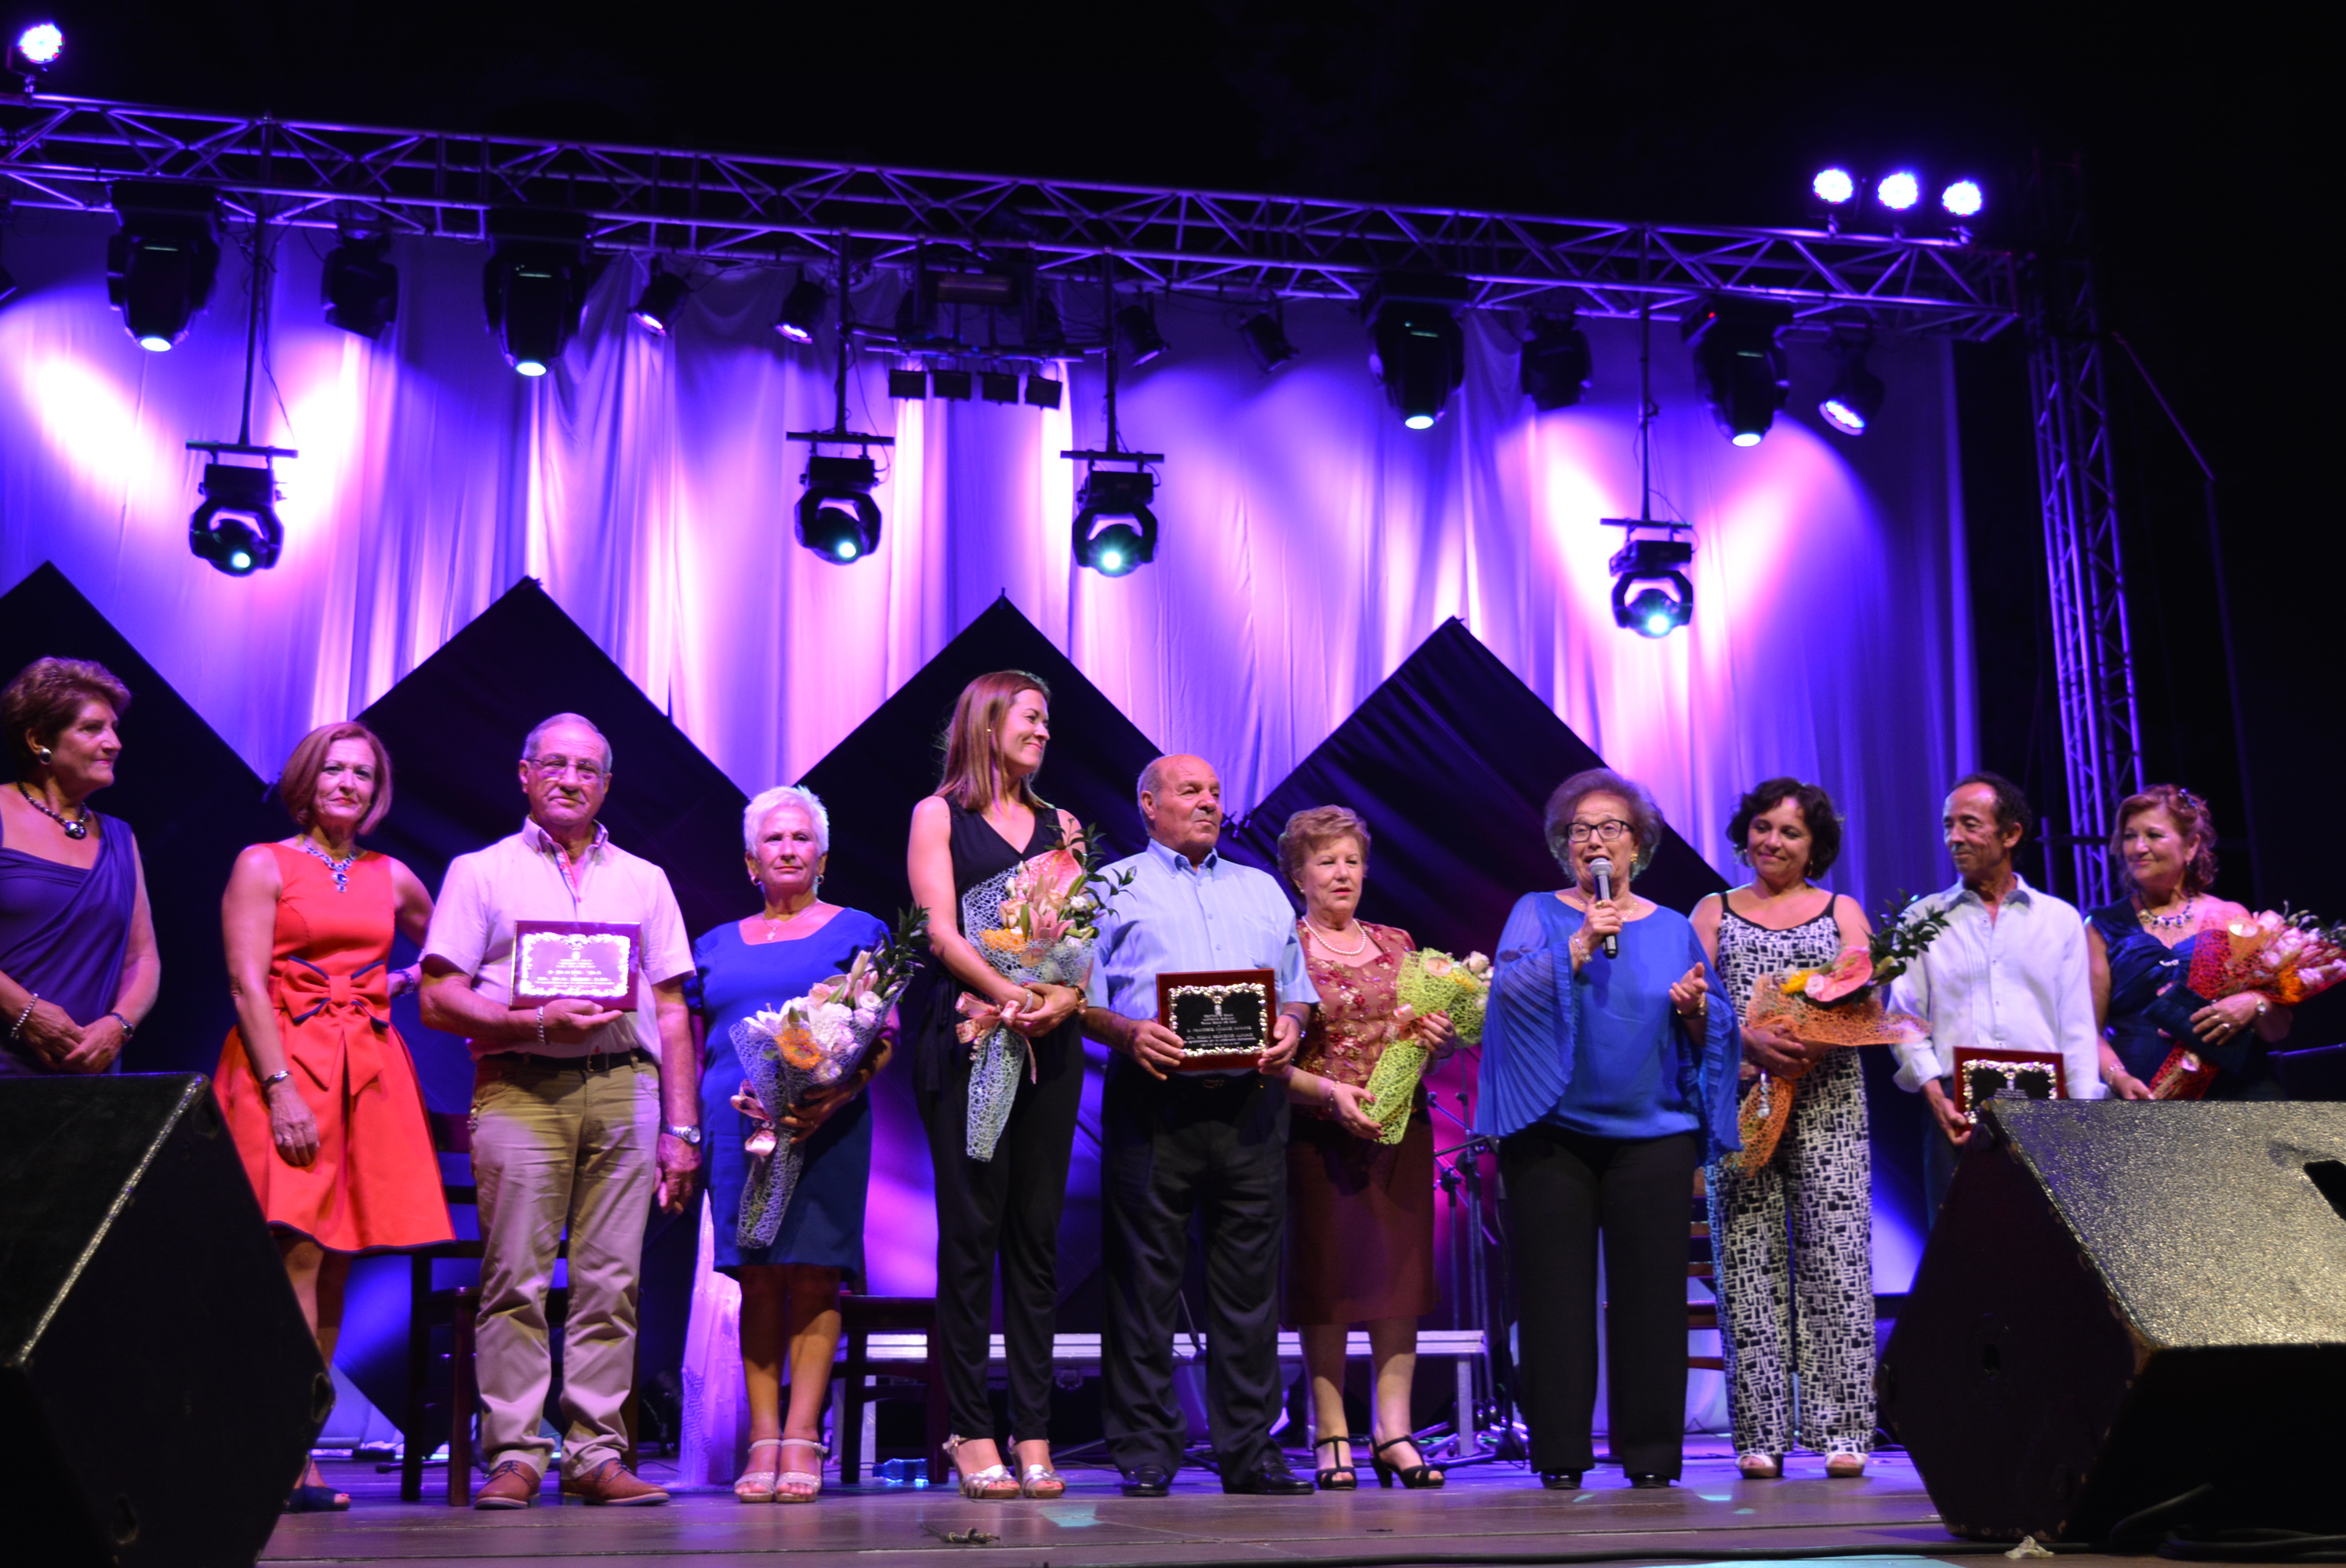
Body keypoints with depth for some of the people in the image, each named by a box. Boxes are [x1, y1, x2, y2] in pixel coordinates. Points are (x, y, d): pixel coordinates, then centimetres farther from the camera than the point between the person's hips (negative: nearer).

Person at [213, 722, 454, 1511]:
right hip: (284, 1061, -5)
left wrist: (411, 979, 11)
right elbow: (247, 983, -5)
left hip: (370, 1074, 5)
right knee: (299, 1253, -14)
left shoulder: (392, 877, 16)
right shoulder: (263, 866, 4)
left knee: (336, 1263, 2)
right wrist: (280, 1088, -15)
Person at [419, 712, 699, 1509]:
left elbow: (672, 1012, 17)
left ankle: (595, 1453, 2)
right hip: (520, 1087, -2)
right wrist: (539, 1023, -11)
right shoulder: (481, 872, 12)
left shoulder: (644, 881, 20)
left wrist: (682, 1127, 8)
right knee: (516, 1279, -6)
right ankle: (513, 1454, -1)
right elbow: (439, 999, 4)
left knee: (610, 1280, -2)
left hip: (624, 1090, 2)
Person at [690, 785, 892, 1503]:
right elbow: (694, 1043, 18)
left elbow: (883, 1037, 4)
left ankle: (802, 1442, -5)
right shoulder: (717, 945, 20)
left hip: (825, 1123, -2)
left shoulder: (857, 931, 11)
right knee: (756, 1277, -1)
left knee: (814, 1275, -7)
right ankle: (763, 1442, 1)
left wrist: (838, 1092, -14)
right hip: (739, 1122, 2)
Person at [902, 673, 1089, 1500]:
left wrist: (1069, 994, -11)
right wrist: (1011, 993, -19)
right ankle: (972, 1433, 0)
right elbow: (942, 930, -4)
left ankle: (1034, 1432, 4)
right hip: (966, 1034, -4)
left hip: (1051, 1040, 4)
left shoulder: (1058, 824, 20)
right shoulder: (938, 815, 8)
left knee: (1036, 1231, 2)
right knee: (971, 1229, -4)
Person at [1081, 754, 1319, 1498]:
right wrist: (1129, 1032, -16)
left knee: (1250, 1282, 4)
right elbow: (1080, 997, 2)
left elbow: (1298, 987, 20)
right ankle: (1146, 1454, 6)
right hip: (1154, 1103, -3)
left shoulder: (1262, 890, 23)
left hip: (1250, 1104, 4)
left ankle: (1250, 1451, 11)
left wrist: (1289, 1027, -2)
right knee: (1145, 1282, -2)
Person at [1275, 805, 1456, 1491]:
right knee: (1325, 1279, -1)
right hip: (1318, 1132, -4)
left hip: (1402, 1127, 4)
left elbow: (1437, 1036, 19)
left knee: (1401, 1276, 0)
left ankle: (1393, 1430, 4)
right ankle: (1332, 1435, 5)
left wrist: (1440, 1037, -4)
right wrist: (1329, 1089, -18)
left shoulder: (1397, 944, 14)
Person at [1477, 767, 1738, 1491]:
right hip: (1552, 1134, -1)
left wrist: (1696, 1009, -9)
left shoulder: (1673, 928, 14)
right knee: (1556, 1291, -1)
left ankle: (1650, 1453, 7)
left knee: (1650, 1292, -1)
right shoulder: (1538, 914, 8)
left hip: (1652, 1136, 2)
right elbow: (1510, 990, -11)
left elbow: (1713, 1038, 12)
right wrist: (1581, 943, -19)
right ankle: (1559, 1452, 6)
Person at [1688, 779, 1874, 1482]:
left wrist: (1812, 1045, -17)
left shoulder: (1842, 911, 15)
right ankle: (1760, 1435, 0)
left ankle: (1842, 1431, -3)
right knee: (1748, 1264, -3)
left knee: (1834, 1258, -6)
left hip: (1826, 1100, 0)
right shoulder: (1713, 912, 15)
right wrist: (1751, 1038, -16)